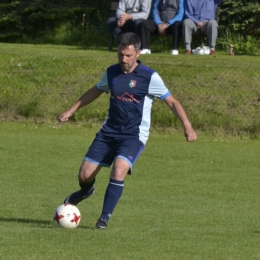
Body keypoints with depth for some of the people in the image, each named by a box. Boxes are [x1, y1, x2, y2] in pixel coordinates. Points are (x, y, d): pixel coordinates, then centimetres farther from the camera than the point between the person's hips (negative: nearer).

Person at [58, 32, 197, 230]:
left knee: (118, 171, -29)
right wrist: (70, 111, 23)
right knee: (85, 175, 1)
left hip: (134, 136, -4)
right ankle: (86, 191, 40)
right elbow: (95, 92, 21)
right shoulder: (111, 72, 3)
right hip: (109, 132, 4)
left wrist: (187, 126, -19)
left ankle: (105, 217, -15)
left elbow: (172, 102, -7)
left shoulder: (149, 77, -11)